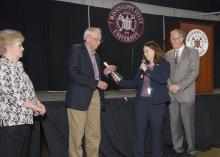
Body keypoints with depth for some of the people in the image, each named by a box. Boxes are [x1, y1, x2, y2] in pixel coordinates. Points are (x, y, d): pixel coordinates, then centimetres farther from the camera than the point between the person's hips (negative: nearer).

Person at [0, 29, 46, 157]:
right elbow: (12, 96, -19)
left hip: (25, 119, 9)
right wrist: (34, 107, -12)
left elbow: (29, 90, 19)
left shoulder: (18, 65, 15)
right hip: (11, 121, -9)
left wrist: (39, 104, 4)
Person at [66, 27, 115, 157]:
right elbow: (74, 74, -16)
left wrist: (104, 73, 3)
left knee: (94, 135, 8)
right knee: (77, 135, 0)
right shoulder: (76, 49, -5)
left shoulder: (96, 55, 19)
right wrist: (96, 83, -16)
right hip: (79, 97, -7)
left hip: (94, 96, 7)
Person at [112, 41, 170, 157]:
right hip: (141, 102, 4)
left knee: (156, 134, 5)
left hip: (157, 103, -3)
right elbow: (134, 84, 12)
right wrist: (119, 81, 1)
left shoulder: (164, 65, 2)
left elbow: (162, 79, -16)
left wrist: (147, 70, -12)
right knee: (139, 133, 2)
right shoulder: (143, 66, 14)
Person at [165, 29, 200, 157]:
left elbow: (194, 72, -8)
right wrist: (170, 85, -8)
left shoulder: (192, 53, 1)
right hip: (172, 94, 4)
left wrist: (180, 86, -15)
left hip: (186, 93, -4)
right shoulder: (168, 54, 13)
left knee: (188, 122, -1)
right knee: (174, 123, 6)